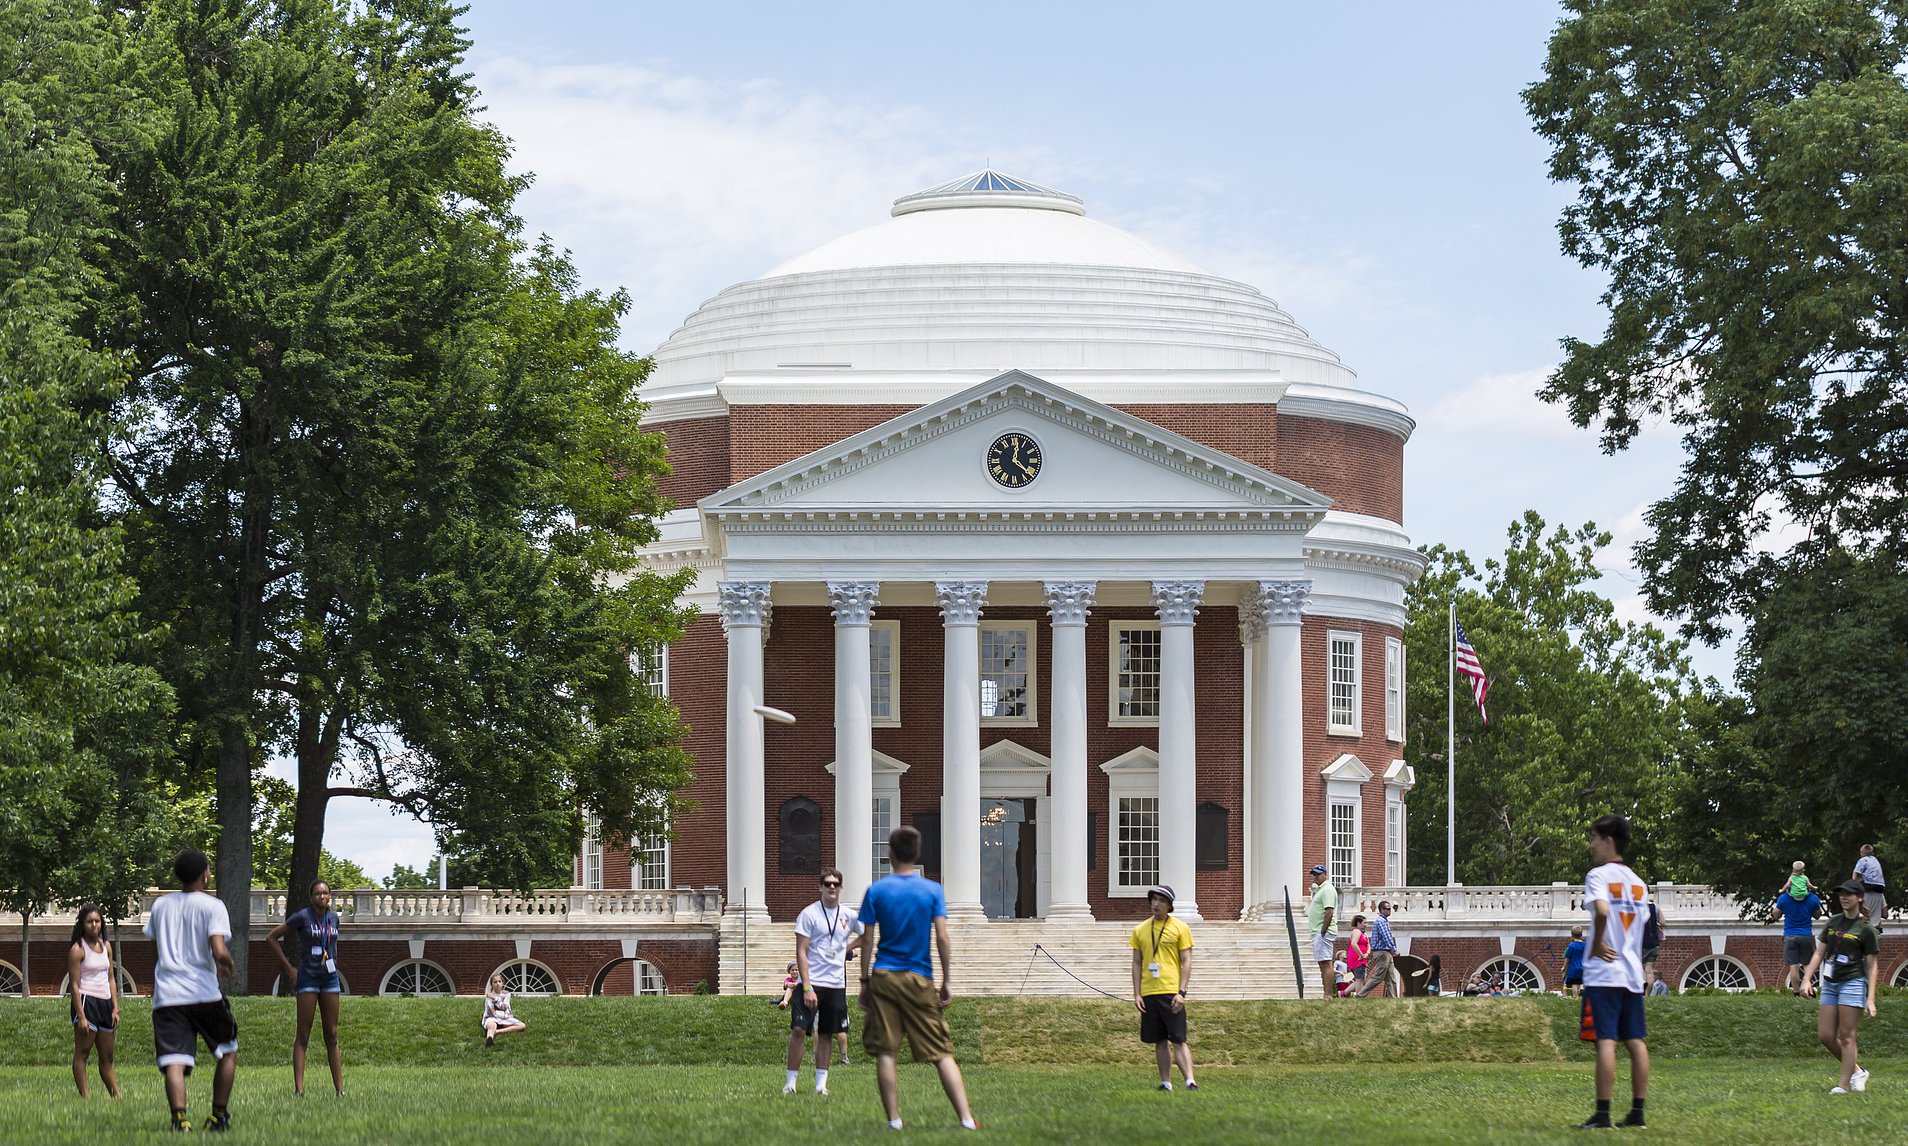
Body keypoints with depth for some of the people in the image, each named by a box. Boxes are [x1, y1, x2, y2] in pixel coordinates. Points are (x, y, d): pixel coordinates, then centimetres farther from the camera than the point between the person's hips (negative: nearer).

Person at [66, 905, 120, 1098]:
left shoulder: (106, 946, 12)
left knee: (107, 1057, 10)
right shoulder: (78, 949, -7)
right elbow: (74, 984, -11)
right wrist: (81, 1016, -17)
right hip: (86, 1001, -7)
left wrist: (115, 1008, 9)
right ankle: (84, 1095, -7)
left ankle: (116, 1095, 11)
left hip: (105, 1003, 7)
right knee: (82, 1052, -5)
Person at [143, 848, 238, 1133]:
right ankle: (218, 1117, 17)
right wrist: (227, 966, 8)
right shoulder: (212, 906, -2)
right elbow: (219, 952, -13)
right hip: (204, 993, -3)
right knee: (227, 1052, 18)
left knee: (173, 1062, -8)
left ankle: (179, 1118, -28)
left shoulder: (160, 906, 14)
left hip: (165, 995, 3)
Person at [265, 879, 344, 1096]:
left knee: (332, 1035, 7)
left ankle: (339, 1088, 7)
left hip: (330, 978, 5)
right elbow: (271, 938, -5)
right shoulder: (302, 916, -8)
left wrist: (333, 963, 13)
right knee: (303, 1035, -6)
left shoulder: (333, 917, 9)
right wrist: (288, 968, -6)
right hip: (308, 978, -5)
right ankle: (299, 1088, -9)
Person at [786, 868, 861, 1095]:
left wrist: (845, 949, 14)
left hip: (836, 983, 4)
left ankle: (821, 1083, 13)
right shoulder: (809, 914, -5)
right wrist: (807, 988, -16)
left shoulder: (848, 916, 7)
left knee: (826, 1035, 7)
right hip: (811, 982, -4)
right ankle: (791, 1082, -3)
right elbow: (801, 953, -9)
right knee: (798, 1030, -11)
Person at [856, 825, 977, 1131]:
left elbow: (866, 941, 1)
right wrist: (948, 982, 0)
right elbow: (942, 938, -4)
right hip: (920, 980, 0)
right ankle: (966, 1118, -7)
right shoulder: (933, 890, 0)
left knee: (885, 1052, 4)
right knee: (942, 1052, 1)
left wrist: (864, 982, 8)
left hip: (883, 979, 0)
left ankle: (894, 1119, 0)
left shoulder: (876, 891, 1)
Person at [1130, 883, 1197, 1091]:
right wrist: (1136, 994, 5)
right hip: (1148, 994, 4)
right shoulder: (1140, 930, 12)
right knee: (1159, 1042, 6)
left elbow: (1186, 962, -1)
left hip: (1171, 993, -4)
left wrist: (1181, 992, -11)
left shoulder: (1180, 928, 1)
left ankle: (1190, 1080, -15)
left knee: (1178, 1040, -11)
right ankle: (1166, 1082, 11)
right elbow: (1137, 963, 14)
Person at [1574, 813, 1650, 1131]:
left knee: (1606, 1041, -9)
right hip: (1633, 973, 7)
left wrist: (1597, 945, -12)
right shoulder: (1637, 882, 15)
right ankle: (1637, 1111, 9)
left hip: (1603, 972, -7)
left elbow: (1602, 911, -25)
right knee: (1635, 1042, 8)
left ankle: (1602, 1114, -11)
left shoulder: (1598, 875, -7)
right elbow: (1645, 923, 12)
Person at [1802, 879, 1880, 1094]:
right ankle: (1857, 1071, 18)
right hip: (1830, 984, 6)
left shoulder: (1866, 929, -4)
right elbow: (1819, 953, 14)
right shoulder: (1833, 922, 11)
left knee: (1846, 1036, -7)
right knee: (1825, 1036, 2)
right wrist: (1807, 979, 2)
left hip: (1853, 983, -6)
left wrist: (1870, 999, -10)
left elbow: (1872, 966, -4)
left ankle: (1844, 1084, -1)